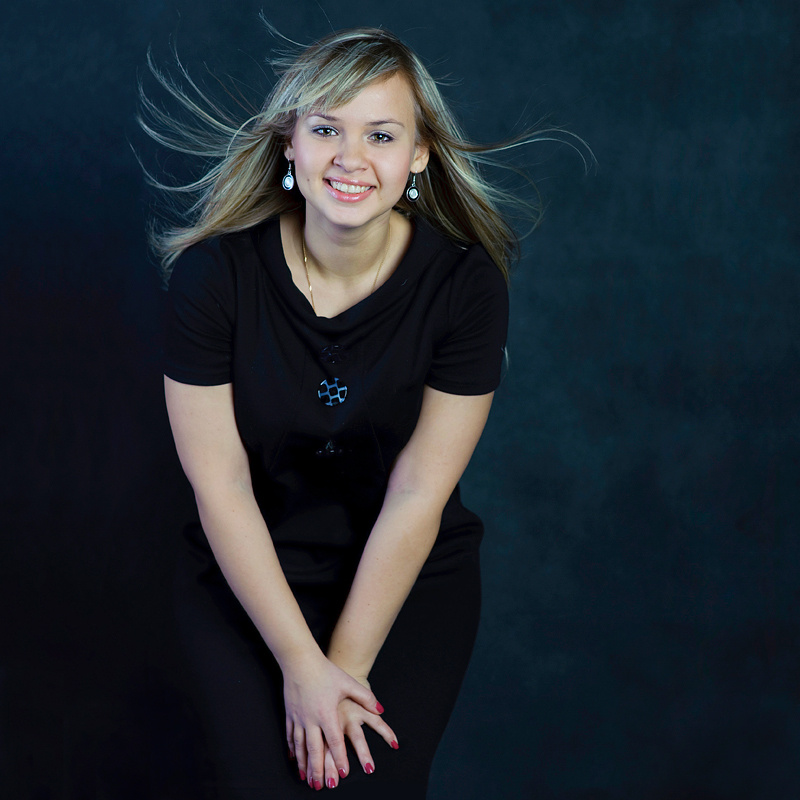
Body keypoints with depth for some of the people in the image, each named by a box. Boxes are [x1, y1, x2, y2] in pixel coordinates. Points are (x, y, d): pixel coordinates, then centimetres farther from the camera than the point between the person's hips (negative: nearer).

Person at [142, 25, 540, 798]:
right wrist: (300, 664, -16)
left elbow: (418, 495, -14)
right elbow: (220, 484, -14)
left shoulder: (466, 282, -16)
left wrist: (343, 666, -15)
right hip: (248, 566, 0)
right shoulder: (213, 272, -16)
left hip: (414, 570, 0)